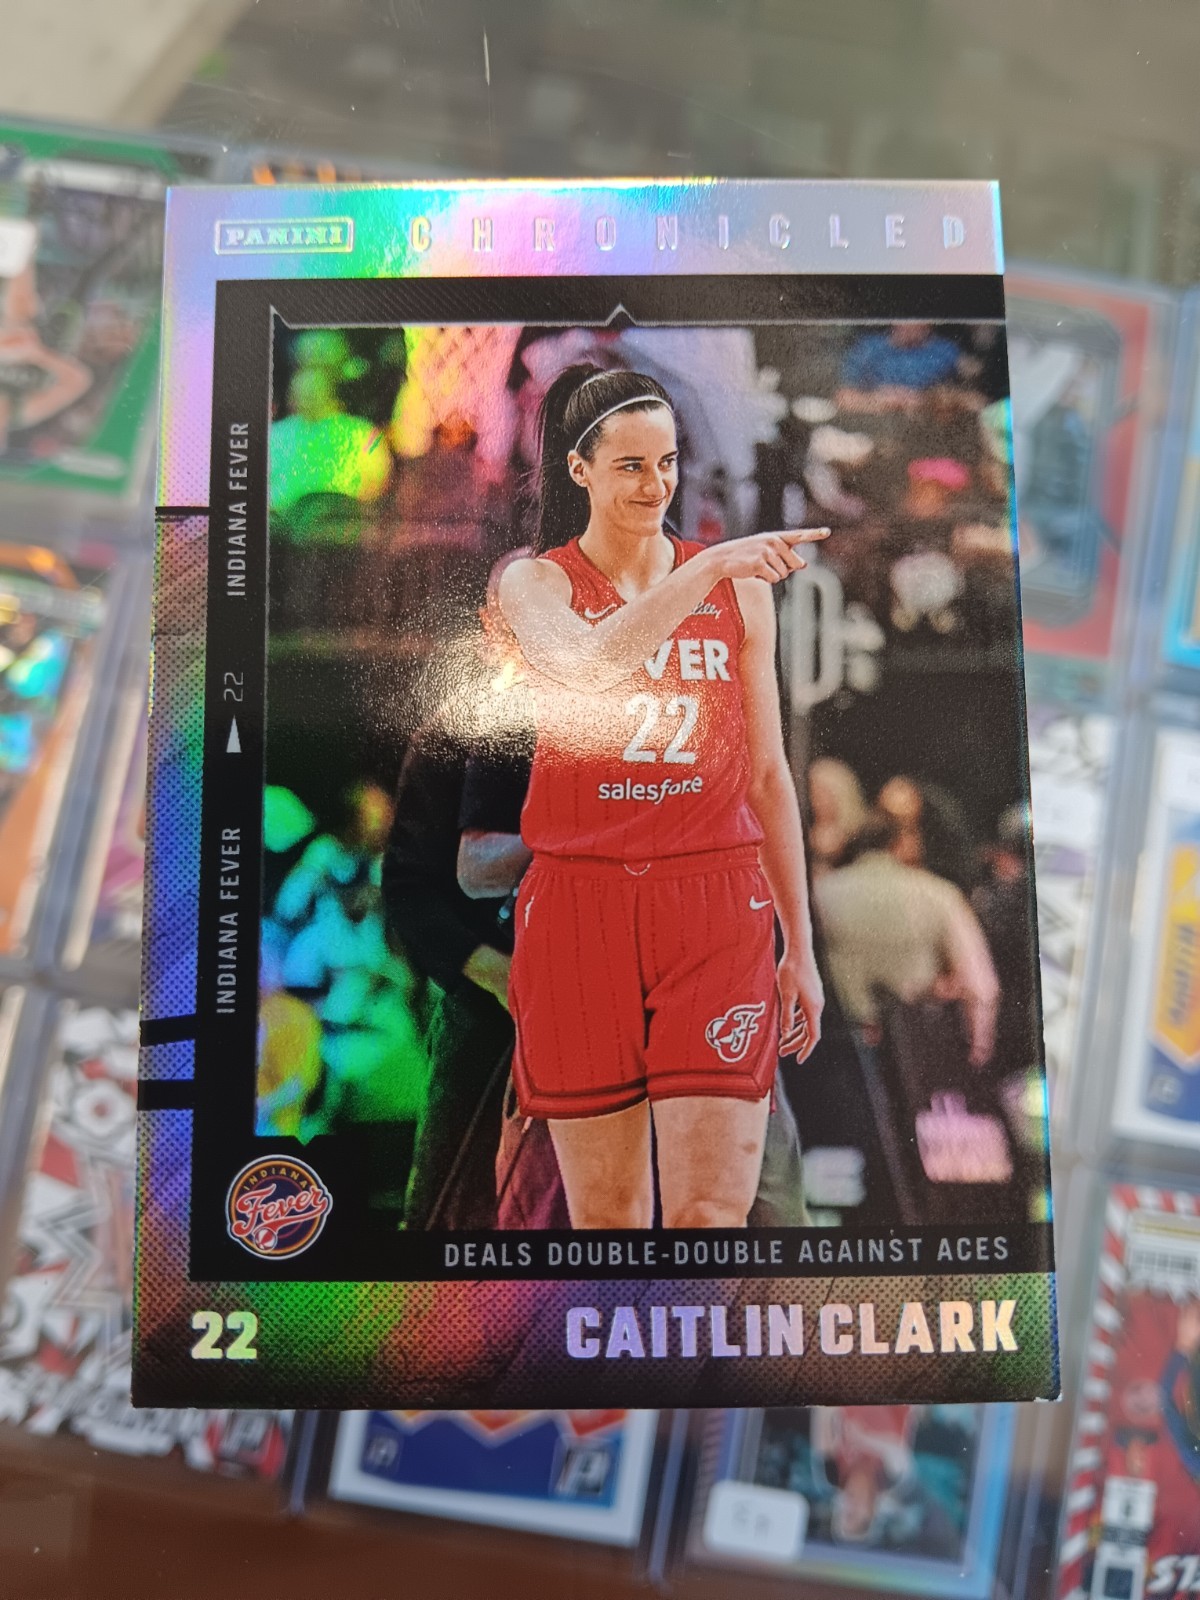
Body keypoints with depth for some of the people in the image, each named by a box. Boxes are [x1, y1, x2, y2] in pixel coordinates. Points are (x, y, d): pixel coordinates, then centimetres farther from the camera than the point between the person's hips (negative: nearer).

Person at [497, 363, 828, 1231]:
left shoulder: (739, 589, 10)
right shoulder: (534, 582, 5)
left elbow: (769, 775, 12)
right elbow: (584, 667, -20)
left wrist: (800, 945, 10)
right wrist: (706, 569, -25)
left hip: (717, 909, 1)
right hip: (579, 909, 0)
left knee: (712, 1213, -3)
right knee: (605, 1213, 11)